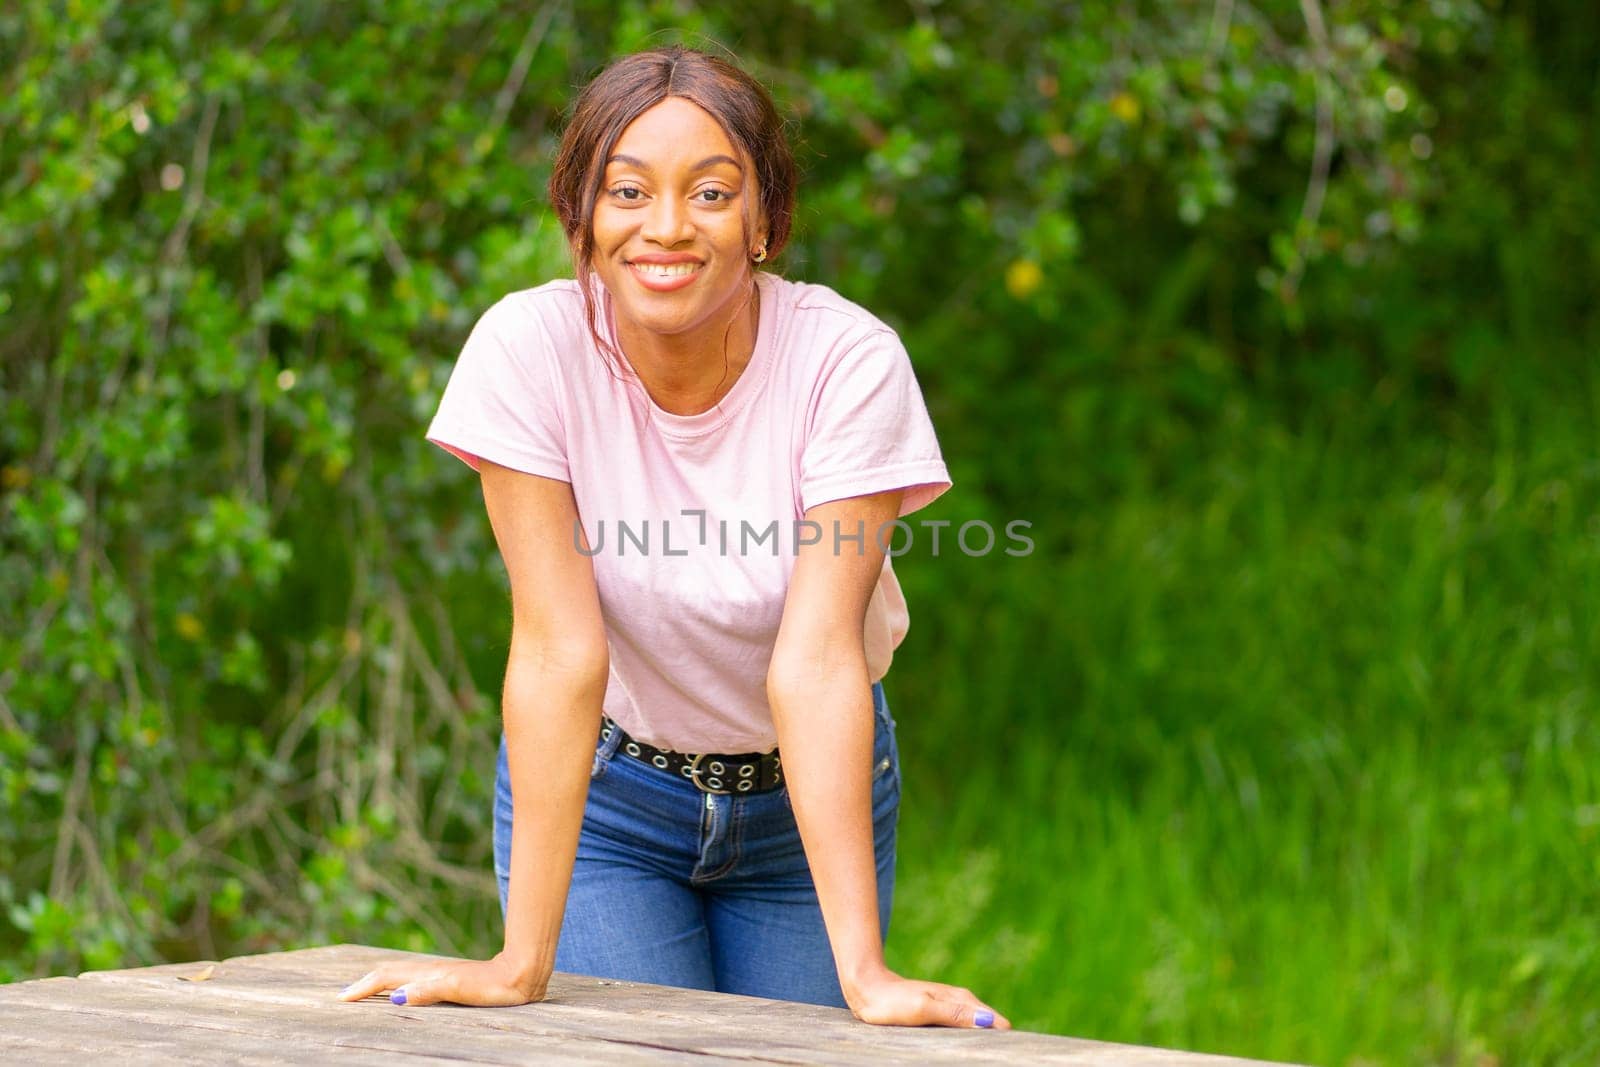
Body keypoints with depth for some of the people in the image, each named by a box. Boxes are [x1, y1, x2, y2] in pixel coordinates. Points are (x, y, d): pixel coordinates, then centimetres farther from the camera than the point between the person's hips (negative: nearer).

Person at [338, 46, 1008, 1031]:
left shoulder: (847, 359, -22)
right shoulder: (528, 348, -21)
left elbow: (817, 656, -26)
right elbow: (561, 647, -23)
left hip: (808, 791, 1)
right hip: (600, 788, 0)